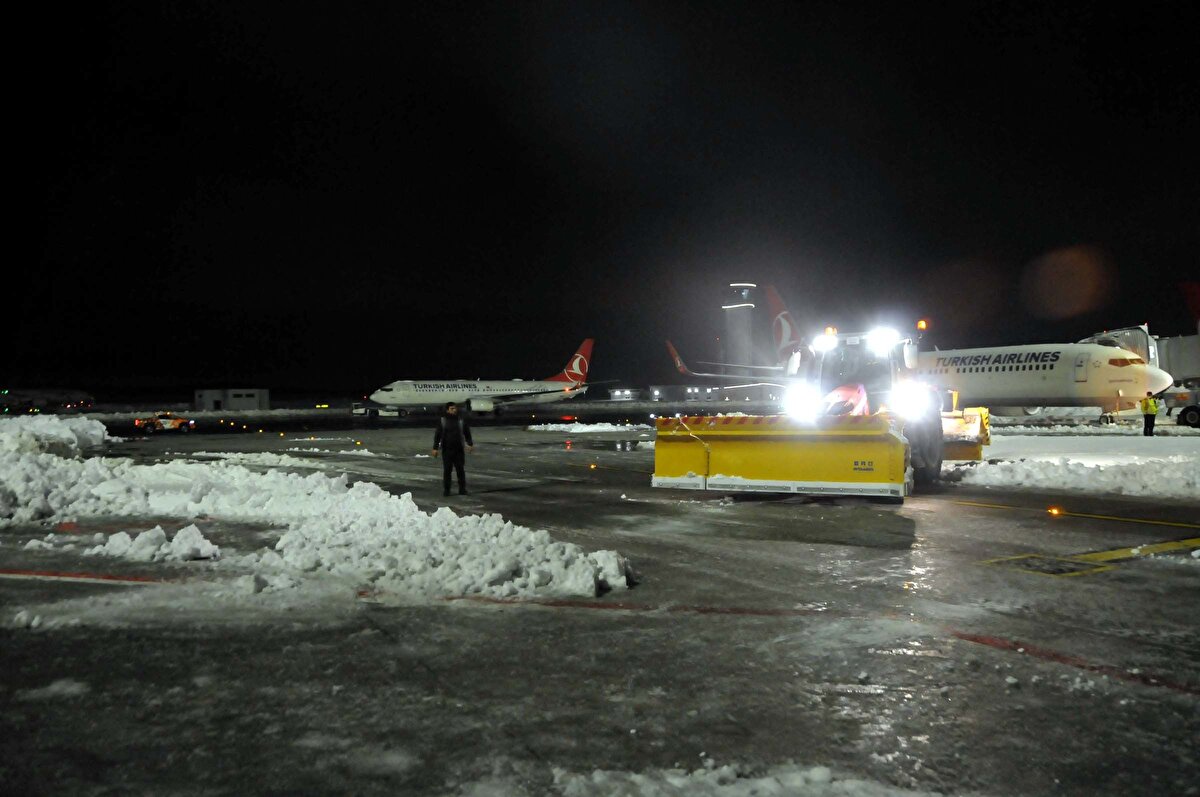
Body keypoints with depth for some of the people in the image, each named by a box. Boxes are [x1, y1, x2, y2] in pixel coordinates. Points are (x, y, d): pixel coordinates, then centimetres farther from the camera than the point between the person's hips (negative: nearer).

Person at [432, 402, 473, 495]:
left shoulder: (461, 420, 6)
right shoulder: (442, 420, 1)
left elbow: (467, 433, 11)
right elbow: (437, 435, 0)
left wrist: (470, 444, 2)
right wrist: (435, 448, -4)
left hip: (459, 450, 1)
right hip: (446, 450, -1)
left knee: (461, 470, 2)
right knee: (447, 470, 1)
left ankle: (462, 489, 9)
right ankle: (446, 490, 8)